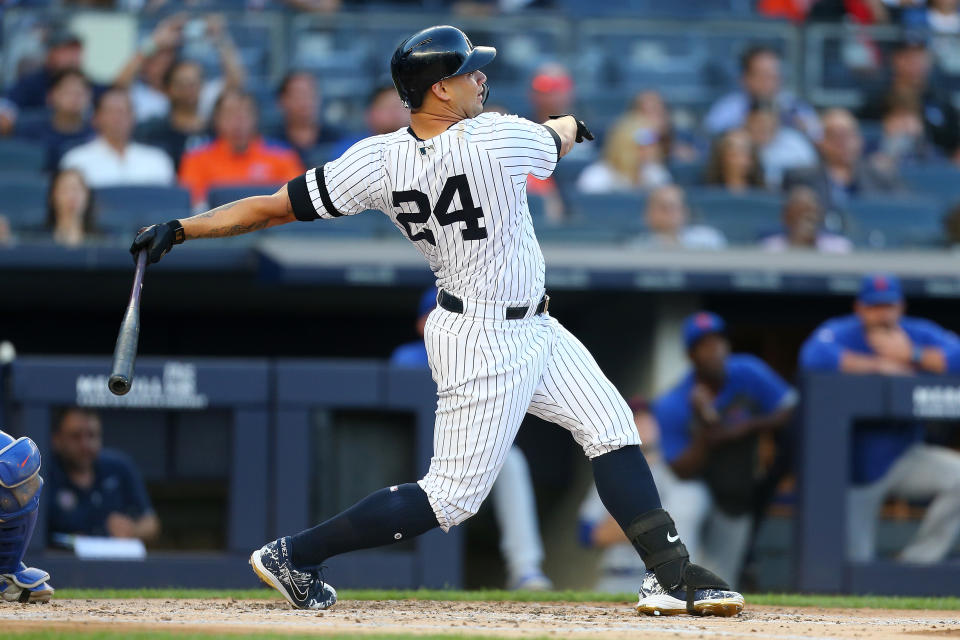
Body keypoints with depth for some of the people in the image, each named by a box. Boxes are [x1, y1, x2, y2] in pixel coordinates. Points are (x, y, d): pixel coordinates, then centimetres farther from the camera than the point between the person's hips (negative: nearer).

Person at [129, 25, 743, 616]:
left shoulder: (378, 161, -9)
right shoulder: (499, 139, -25)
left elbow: (272, 207, -12)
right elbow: (560, 138, 0)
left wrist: (179, 229, -4)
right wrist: (570, 124, 25)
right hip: (489, 345, -8)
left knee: (613, 427, 12)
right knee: (452, 496, -3)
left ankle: (672, 573, 14)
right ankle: (294, 555, 1)